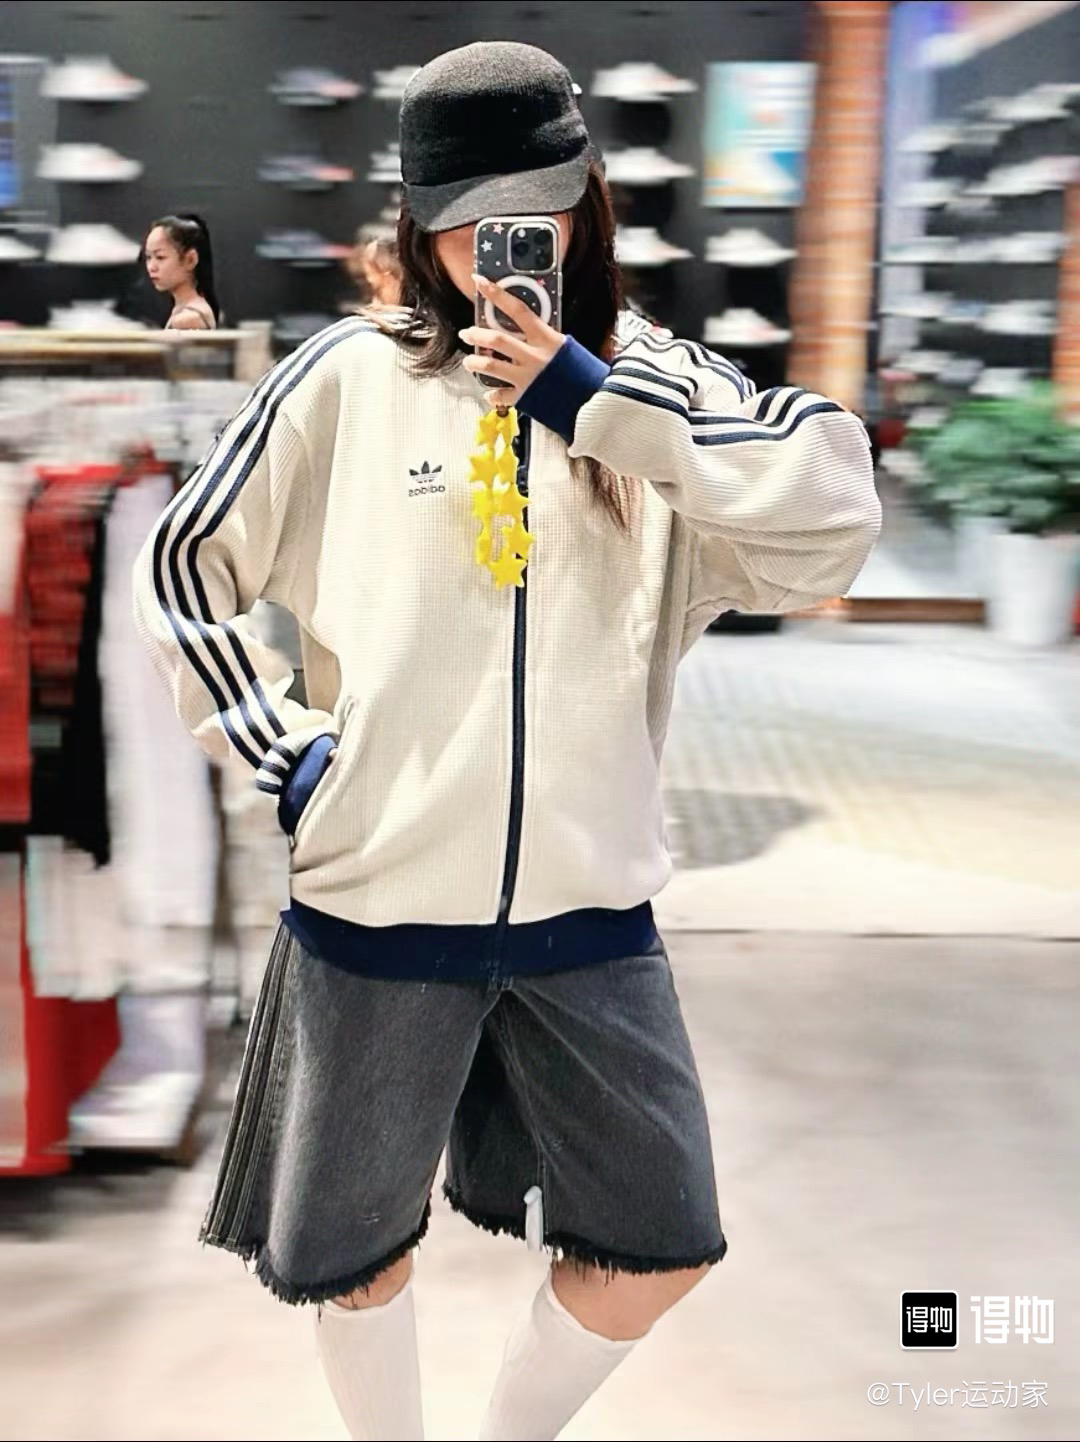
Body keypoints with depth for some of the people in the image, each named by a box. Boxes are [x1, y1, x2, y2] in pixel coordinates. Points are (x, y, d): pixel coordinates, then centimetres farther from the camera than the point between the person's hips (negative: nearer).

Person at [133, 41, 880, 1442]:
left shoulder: (655, 380, 1)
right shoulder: (350, 376, -3)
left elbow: (835, 518, -17)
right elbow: (183, 565, 6)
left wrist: (597, 403, -21)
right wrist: (281, 751, -2)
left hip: (589, 906, 2)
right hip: (378, 904, -1)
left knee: (658, 1250, 12)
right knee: (357, 1249, 16)